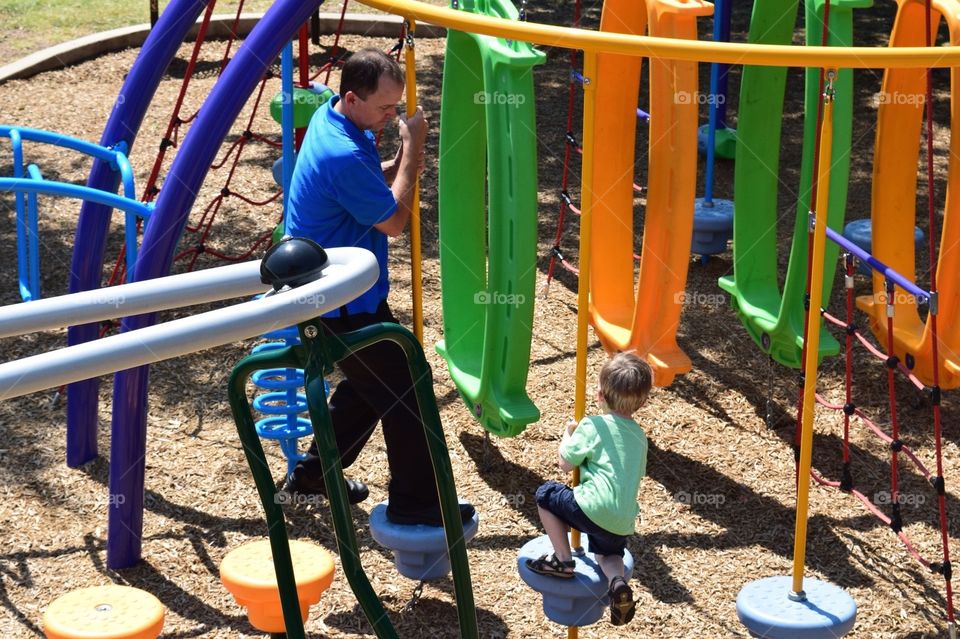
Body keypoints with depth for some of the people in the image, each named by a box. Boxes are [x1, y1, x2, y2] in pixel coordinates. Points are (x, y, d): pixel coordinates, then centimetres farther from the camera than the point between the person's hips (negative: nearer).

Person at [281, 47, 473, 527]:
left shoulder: (331, 117, 2)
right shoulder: (342, 154, -30)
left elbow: (370, 184, 14)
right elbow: (394, 220, -21)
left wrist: (403, 160, -6)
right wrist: (411, 149, -14)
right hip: (344, 302, -10)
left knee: (371, 383, 24)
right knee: (405, 393, -1)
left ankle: (314, 471, 36)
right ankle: (415, 502, 10)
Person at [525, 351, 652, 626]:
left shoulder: (593, 425, -4)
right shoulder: (639, 436, 15)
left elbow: (565, 464, 1)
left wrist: (568, 434, 19)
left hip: (594, 511, -6)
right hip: (624, 524, 6)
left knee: (546, 494, 16)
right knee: (608, 552, 34)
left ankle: (563, 560, 11)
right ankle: (617, 581, -1)